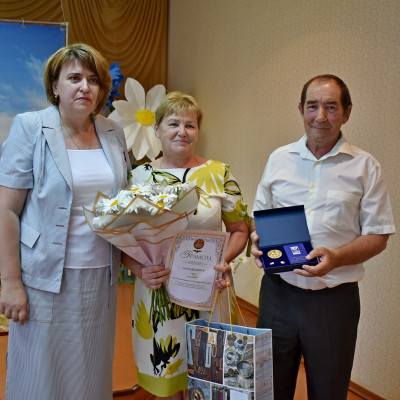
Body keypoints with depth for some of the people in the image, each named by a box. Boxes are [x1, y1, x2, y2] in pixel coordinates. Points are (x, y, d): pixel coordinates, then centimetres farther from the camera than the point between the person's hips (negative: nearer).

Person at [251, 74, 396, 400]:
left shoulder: (365, 167, -2)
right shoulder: (279, 159, 7)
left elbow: (377, 236, -2)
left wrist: (335, 257, -20)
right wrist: (257, 241, -7)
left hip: (334, 298, -2)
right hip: (278, 291, 2)